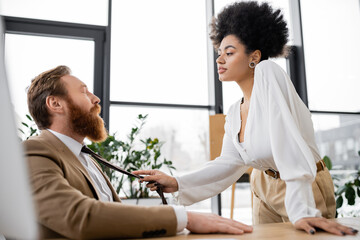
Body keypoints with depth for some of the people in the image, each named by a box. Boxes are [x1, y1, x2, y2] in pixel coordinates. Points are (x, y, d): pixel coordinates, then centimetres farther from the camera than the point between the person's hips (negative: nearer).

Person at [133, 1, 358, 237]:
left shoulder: (268, 72, -22)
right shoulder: (234, 113, 0)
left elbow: (288, 141, -32)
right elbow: (228, 163, -3)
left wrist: (301, 211, -38)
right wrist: (177, 183, -13)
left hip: (306, 189, -6)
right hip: (265, 187, 7)